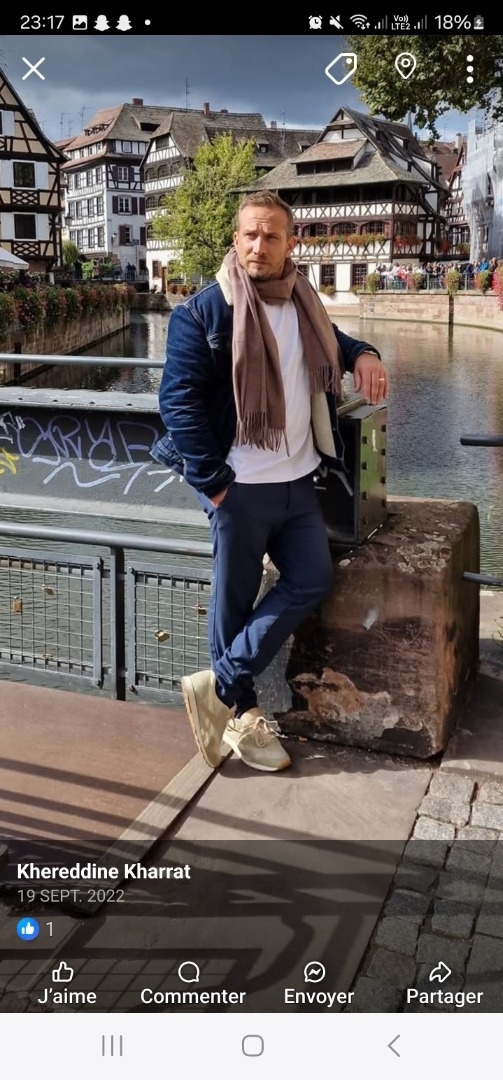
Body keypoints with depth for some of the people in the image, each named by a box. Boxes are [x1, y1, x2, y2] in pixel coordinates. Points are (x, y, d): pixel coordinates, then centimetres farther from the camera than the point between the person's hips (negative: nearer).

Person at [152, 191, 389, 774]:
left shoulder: (303, 302, 9)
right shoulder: (203, 310, -11)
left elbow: (330, 342, 31)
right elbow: (178, 398, -14)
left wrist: (361, 354, 6)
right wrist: (212, 481, -17)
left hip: (299, 481, 7)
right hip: (241, 486, -7)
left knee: (312, 581, 6)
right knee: (235, 601, 4)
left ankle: (219, 687, 15)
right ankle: (240, 712, 23)